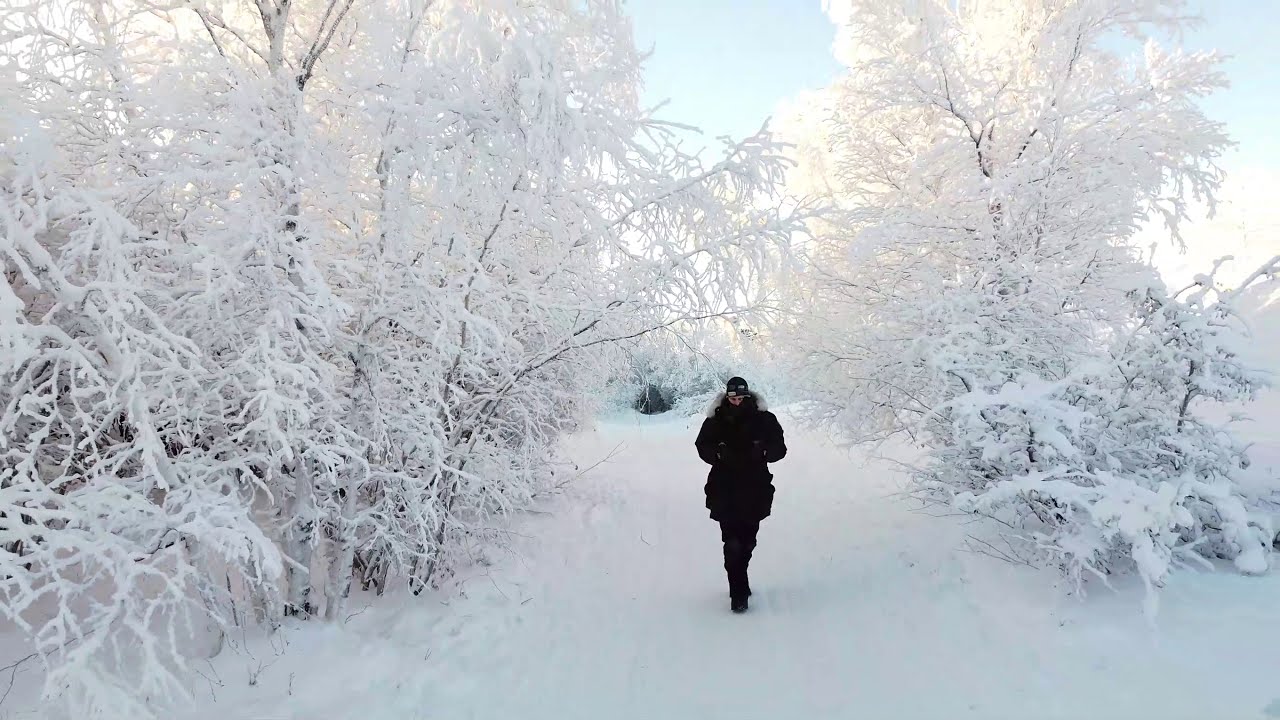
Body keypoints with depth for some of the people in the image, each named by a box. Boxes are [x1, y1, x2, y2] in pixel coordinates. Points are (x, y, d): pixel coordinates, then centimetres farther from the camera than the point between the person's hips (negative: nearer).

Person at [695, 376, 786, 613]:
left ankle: (739, 583, 37)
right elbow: (703, 446, 3)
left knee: (747, 540, 14)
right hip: (725, 492, -2)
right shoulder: (716, 421, -2)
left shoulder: (764, 420, -1)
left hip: (755, 490, 2)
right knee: (733, 542, -8)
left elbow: (779, 448, 1)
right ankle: (739, 593, 1)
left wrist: (762, 451, -20)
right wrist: (719, 453, -18)